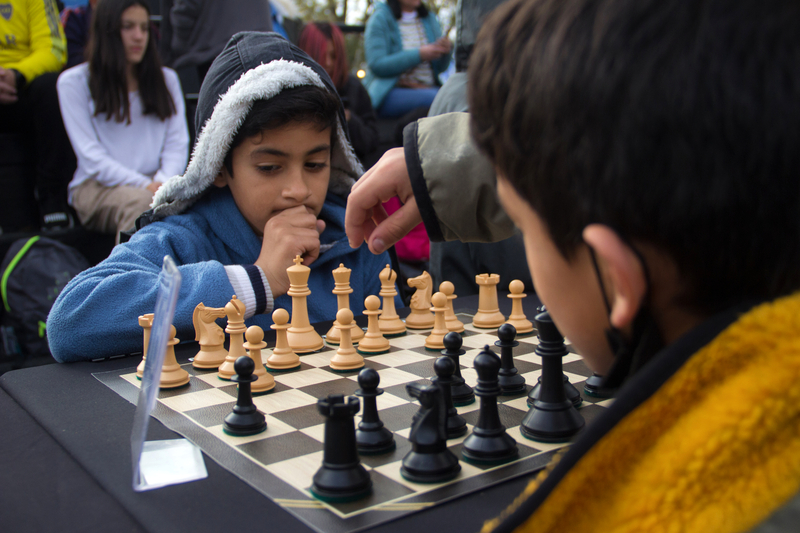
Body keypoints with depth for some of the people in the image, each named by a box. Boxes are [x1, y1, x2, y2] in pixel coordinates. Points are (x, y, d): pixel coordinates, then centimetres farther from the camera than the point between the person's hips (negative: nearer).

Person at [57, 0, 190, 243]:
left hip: (158, 183, 3)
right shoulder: (74, 82, 7)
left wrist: (163, 182, -12)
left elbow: (177, 144, 10)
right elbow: (91, 156, -3)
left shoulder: (166, 79, 20)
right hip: (97, 186, -3)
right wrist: (145, 185, -16)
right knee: (141, 202, -39)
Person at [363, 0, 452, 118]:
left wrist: (445, 50, -8)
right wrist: (419, 55, -16)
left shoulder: (430, 19, 15)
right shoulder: (380, 18, 0)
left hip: (429, 88, 5)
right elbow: (377, 65, -13)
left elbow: (441, 68, 15)